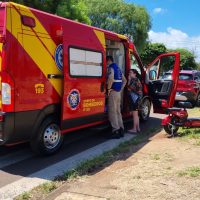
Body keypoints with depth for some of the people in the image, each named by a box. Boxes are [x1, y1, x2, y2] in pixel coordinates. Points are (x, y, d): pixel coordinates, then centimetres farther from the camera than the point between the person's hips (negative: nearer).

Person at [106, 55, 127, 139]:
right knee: (118, 112, 14)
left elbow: (110, 79, -30)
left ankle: (116, 131, -6)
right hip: (118, 93, 9)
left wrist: (109, 89, -19)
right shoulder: (118, 68, 18)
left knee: (112, 112, -6)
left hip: (113, 92, -9)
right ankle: (121, 130, 18)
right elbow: (124, 80, 25)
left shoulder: (111, 67, -10)